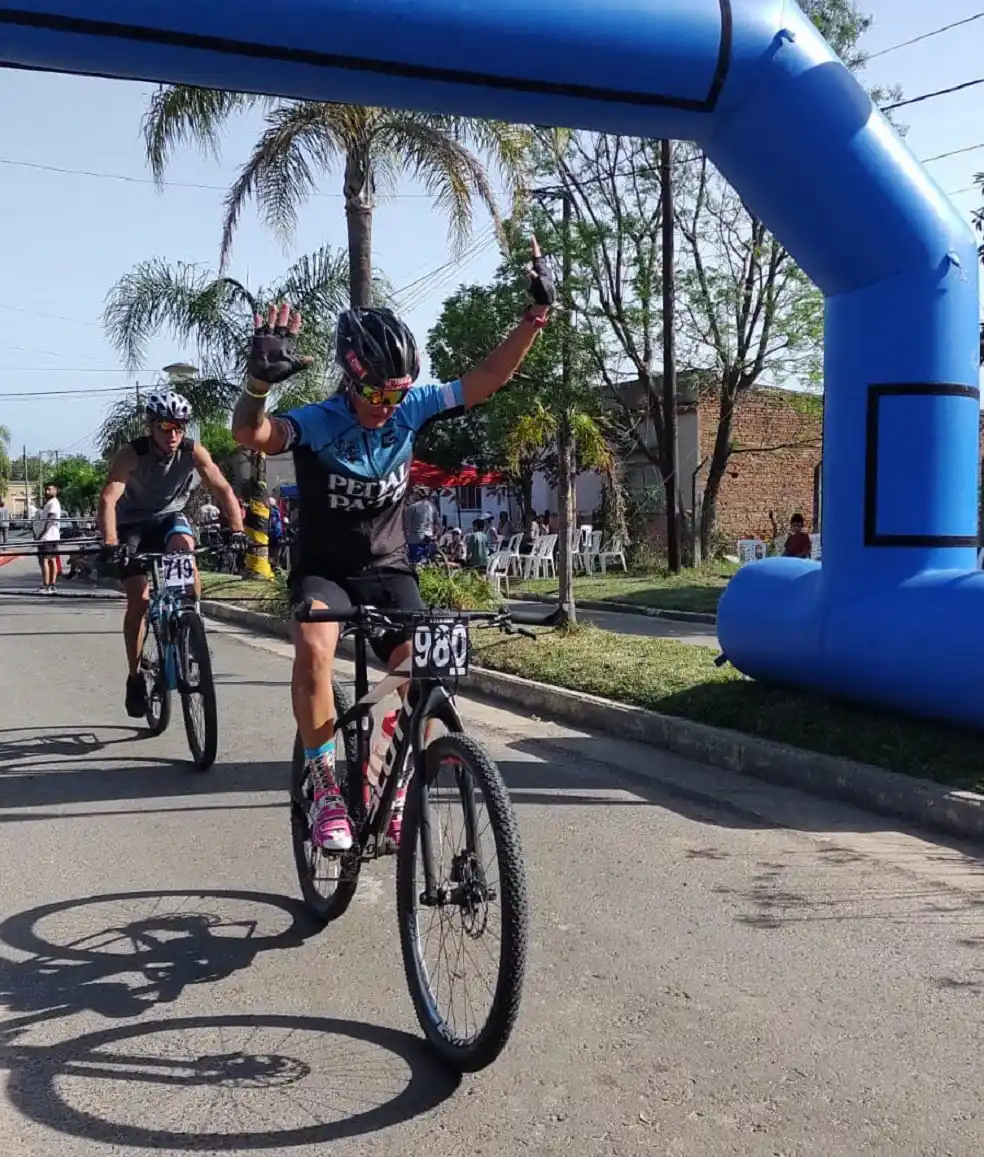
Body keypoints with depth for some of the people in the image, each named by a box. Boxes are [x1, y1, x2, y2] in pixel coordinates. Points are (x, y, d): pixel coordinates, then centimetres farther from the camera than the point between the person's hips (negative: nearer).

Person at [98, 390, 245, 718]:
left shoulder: (193, 452, -19)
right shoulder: (131, 454, -26)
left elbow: (222, 489, -22)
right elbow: (108, 499, -36)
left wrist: (238, 530, -36)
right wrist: (110, 543, -51)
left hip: (170, 517, 2)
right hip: (134, 523, -2)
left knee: (185, 547, -31)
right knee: (139, 599, -10)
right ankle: (135, 677, 4)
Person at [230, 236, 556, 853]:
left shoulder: (412, 408, -10)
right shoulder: (316, 423, -20)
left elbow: (488, 377, -12)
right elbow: (250, 434, -38)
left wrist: (538, 313, -22)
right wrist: (259, 381, -59)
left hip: (390, 570, 3)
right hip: (325, 570, -3)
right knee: (315, 645, -33)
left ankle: (402, 791, 7)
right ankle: (328, 792, -20)